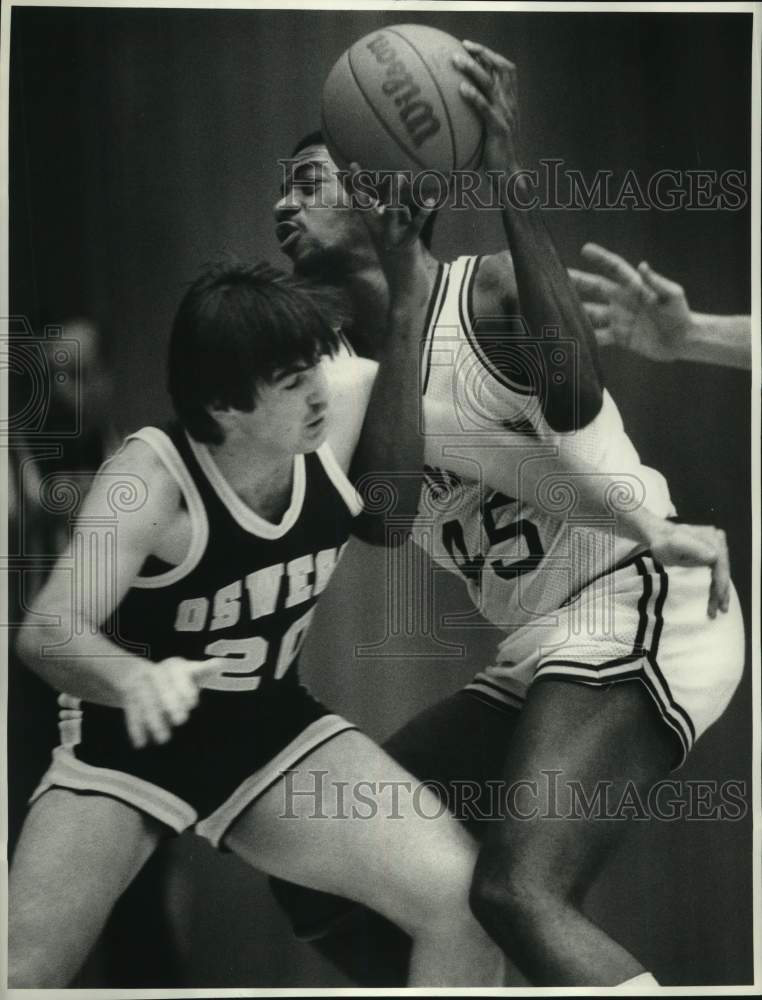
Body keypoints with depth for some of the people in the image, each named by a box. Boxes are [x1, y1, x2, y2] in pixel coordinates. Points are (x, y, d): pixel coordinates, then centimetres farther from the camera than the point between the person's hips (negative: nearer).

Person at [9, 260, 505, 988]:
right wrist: (137, 681, -56)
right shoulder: (152, 479, -27)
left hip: (274, 734, 4)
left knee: (465, 900, -14)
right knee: (20, 972, -17)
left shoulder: (330, 435, -14)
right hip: (125, 746, -3)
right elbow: (49, 634, -38)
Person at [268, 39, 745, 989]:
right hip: (538, 655, 9)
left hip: (638, 608, -8)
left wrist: (510, 185, -34)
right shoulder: (349, 369, 12)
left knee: (519, 891, -30)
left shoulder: (489, 288, -10)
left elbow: (574, 396, -31)